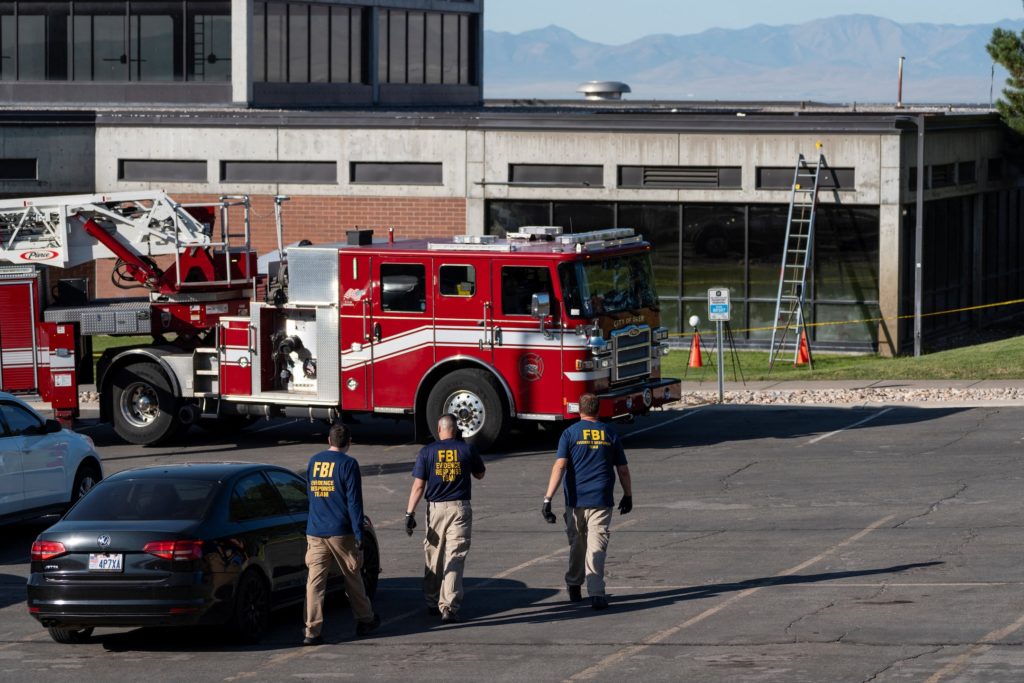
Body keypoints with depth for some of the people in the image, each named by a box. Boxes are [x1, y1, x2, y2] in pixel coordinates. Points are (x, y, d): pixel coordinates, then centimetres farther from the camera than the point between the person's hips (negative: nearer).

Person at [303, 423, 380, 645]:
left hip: (315, 532, 4)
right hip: (341, 532, -4)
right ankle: (365, 620, 28)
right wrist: (359, 534, -10)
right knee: (353, 577, 13)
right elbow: (354, 501, -12)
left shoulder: (314, 462, 9)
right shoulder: (348, 464, -8)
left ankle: (312, 632, -8)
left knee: (315, 581, -1)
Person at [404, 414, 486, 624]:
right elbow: (480, 474, 17)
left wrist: (410, 513, -2)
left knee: (433, 558, 15)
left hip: (436, 508, 1)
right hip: (460, 508, -1)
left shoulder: (427, 452, -2)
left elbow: (418, 485, -5)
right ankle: (449, 608, -14)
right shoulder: (467, 449, -1)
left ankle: (432, 603, 25)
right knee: (455, 559, -4)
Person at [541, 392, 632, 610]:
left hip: (575, 500, 0)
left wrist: (548, 498, -15)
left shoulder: (570, 434, -1)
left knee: (577, 543, 17)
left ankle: (574, 587, 33)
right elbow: (623, 470, 9)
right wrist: (628, 496, 24)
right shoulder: (610, 434, 5)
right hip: (601, 501, 0)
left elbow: (559, 466, -11)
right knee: (597, 545, -4)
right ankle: (596, 592, -18)